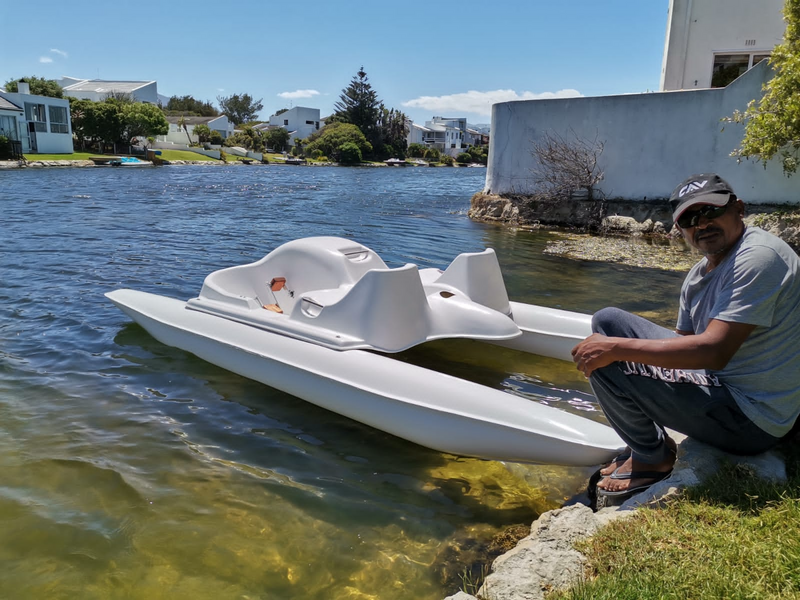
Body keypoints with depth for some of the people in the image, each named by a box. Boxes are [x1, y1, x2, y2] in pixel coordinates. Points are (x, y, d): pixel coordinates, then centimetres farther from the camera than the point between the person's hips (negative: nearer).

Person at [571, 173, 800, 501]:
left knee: (607, 362, -23)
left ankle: (653, 457, 4)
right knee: (607, 320, 7)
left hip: (749, 419, -9)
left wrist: (615, 348, -27)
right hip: (719, 378, 9)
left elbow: (715, 350, -30)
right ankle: (646, 442, 12)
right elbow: (685, 340, 13)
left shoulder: (758, 257, -20)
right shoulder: (700, 274, 8)